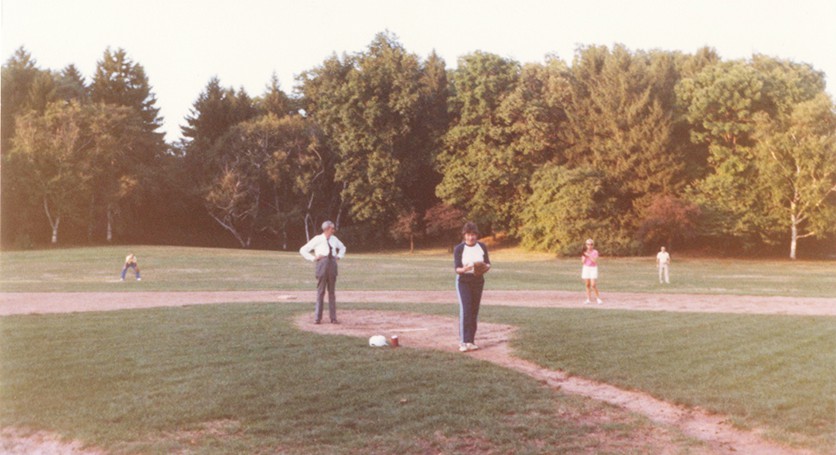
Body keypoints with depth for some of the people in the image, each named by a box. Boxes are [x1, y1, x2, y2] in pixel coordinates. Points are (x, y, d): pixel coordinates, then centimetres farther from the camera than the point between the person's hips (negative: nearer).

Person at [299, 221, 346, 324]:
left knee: (332, 292, 6)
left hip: (332, 264, 4)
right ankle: (317, 318, 3)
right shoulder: (317, 239, -1)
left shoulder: (334, 239, 14)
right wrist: (313, 258, -6)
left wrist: (339, 256, 16)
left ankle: (333, 318, 8)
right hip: (322, 264, -4)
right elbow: (303, 250, -1)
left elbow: (342, 248, 32)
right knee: (320, 291, -2)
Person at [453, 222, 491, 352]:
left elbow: (488, 263, 7)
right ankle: (463, 341, -15)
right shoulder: (459, 249, -8)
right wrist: (464, 269, -33)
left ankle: (470, 341, 12)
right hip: (463, 281, -4)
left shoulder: (482, 247, 1)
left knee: (474, 311, 5)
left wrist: (485, 267, -17)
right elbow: (457, 268, -11)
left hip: (478, 281, 4)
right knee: (465, 310, -15)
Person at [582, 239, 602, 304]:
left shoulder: (595, 252, -2)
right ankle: (588, 299, 9)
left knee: (593, 285, -12)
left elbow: (595, 260, -15)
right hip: (586, 268, 3)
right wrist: (584, 255, -11)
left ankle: (598, 298, 0)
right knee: (587, 284, 3)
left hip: (593, 268, -3)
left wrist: (588, 255, -17)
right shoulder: (584, 252, 8)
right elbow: (583, 261, 1)